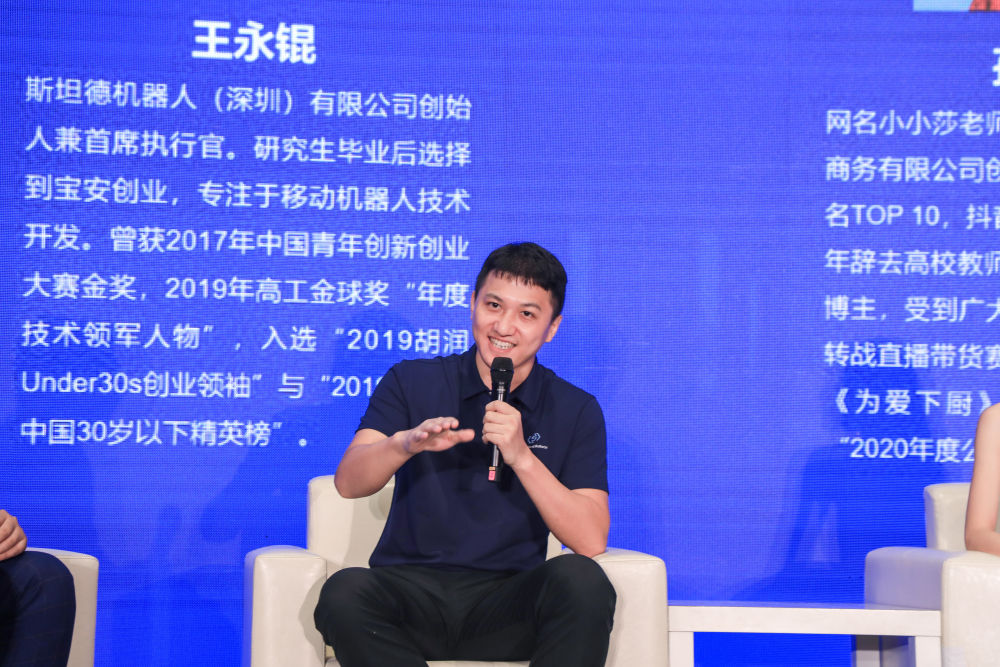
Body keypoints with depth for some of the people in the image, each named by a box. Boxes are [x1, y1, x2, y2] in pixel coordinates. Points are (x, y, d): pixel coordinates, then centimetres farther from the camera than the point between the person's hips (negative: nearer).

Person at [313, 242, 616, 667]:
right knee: (344, 593, -32)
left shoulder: (577, 411, 7)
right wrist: (404, 443, -28)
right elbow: (348, 483, -7)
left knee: (582, 580, -31)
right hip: (411, 589, 0)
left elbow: (591, 542, -5)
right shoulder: (411, 383, 8)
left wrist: (522, 456, -18)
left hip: (508, 606, 0)